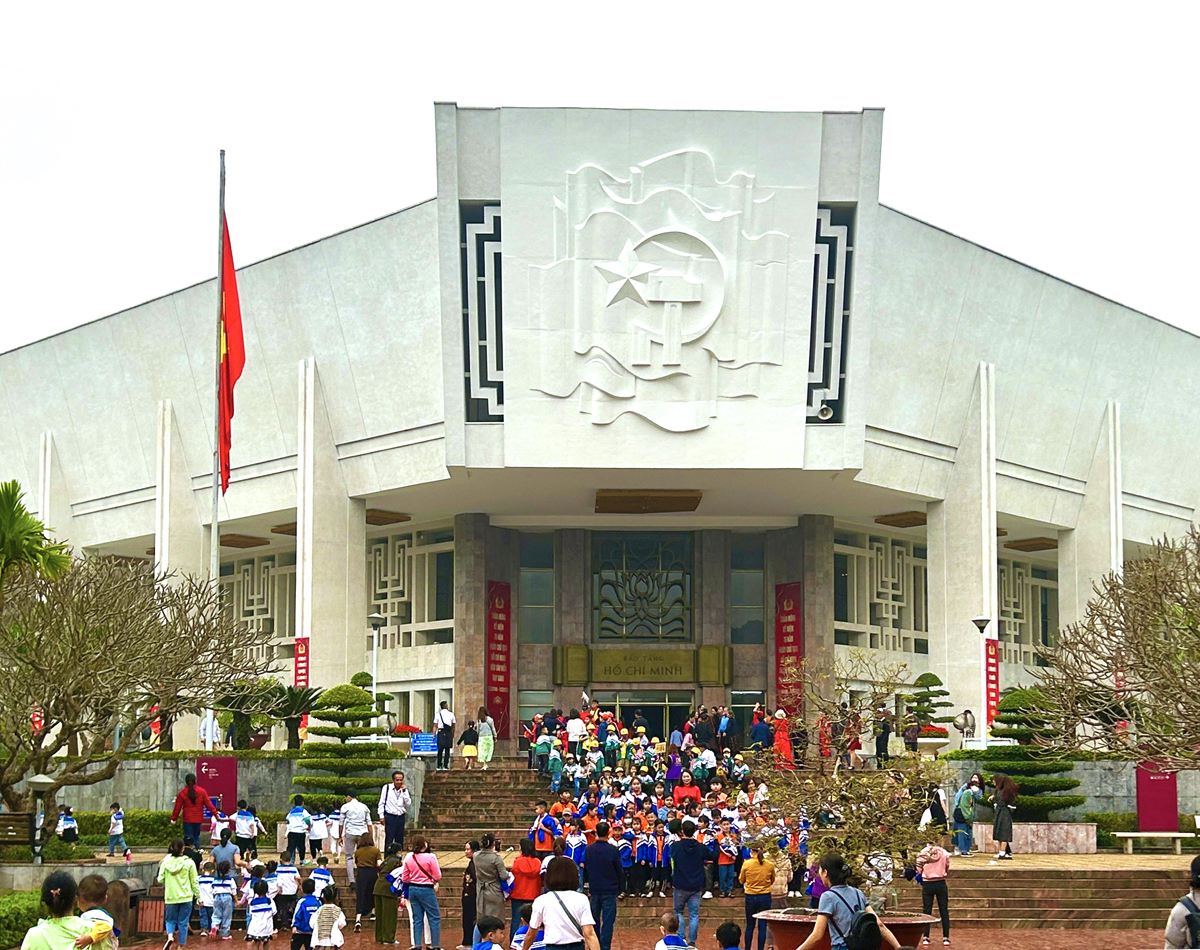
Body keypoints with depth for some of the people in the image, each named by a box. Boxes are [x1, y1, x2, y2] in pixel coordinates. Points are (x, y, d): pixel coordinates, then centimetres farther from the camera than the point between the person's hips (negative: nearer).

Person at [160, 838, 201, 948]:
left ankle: (170, 936, -12)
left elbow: (160, 880, 0)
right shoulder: (189, 863, -7)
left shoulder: (165, 862, -3)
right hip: (185, 898, -1)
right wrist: (198, 895, 8)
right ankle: (181, 946, 10)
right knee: (183, 923, 7)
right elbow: (194, 881, -2)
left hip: (170, 897, 1)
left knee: (170, 920, 15)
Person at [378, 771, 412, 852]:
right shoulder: (387, 788, -2)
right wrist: (381, 816, -5)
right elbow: (381, 802, 0)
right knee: (389, 840, -5)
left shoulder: (405, 790, 8)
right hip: (390, 817, -4)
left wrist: (404, 792, -8)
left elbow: (409, 804, 0)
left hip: (401, 817, 4)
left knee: (400, 840, 7)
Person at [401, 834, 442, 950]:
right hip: (426, 890, -5)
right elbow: (437, 877, -12)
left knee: (417, 919, 12)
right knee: (435, 918, 4)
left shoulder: (408, 857, 0)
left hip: (413, 889, 5)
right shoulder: (430, 857, -15)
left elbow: (404, 878, 6)